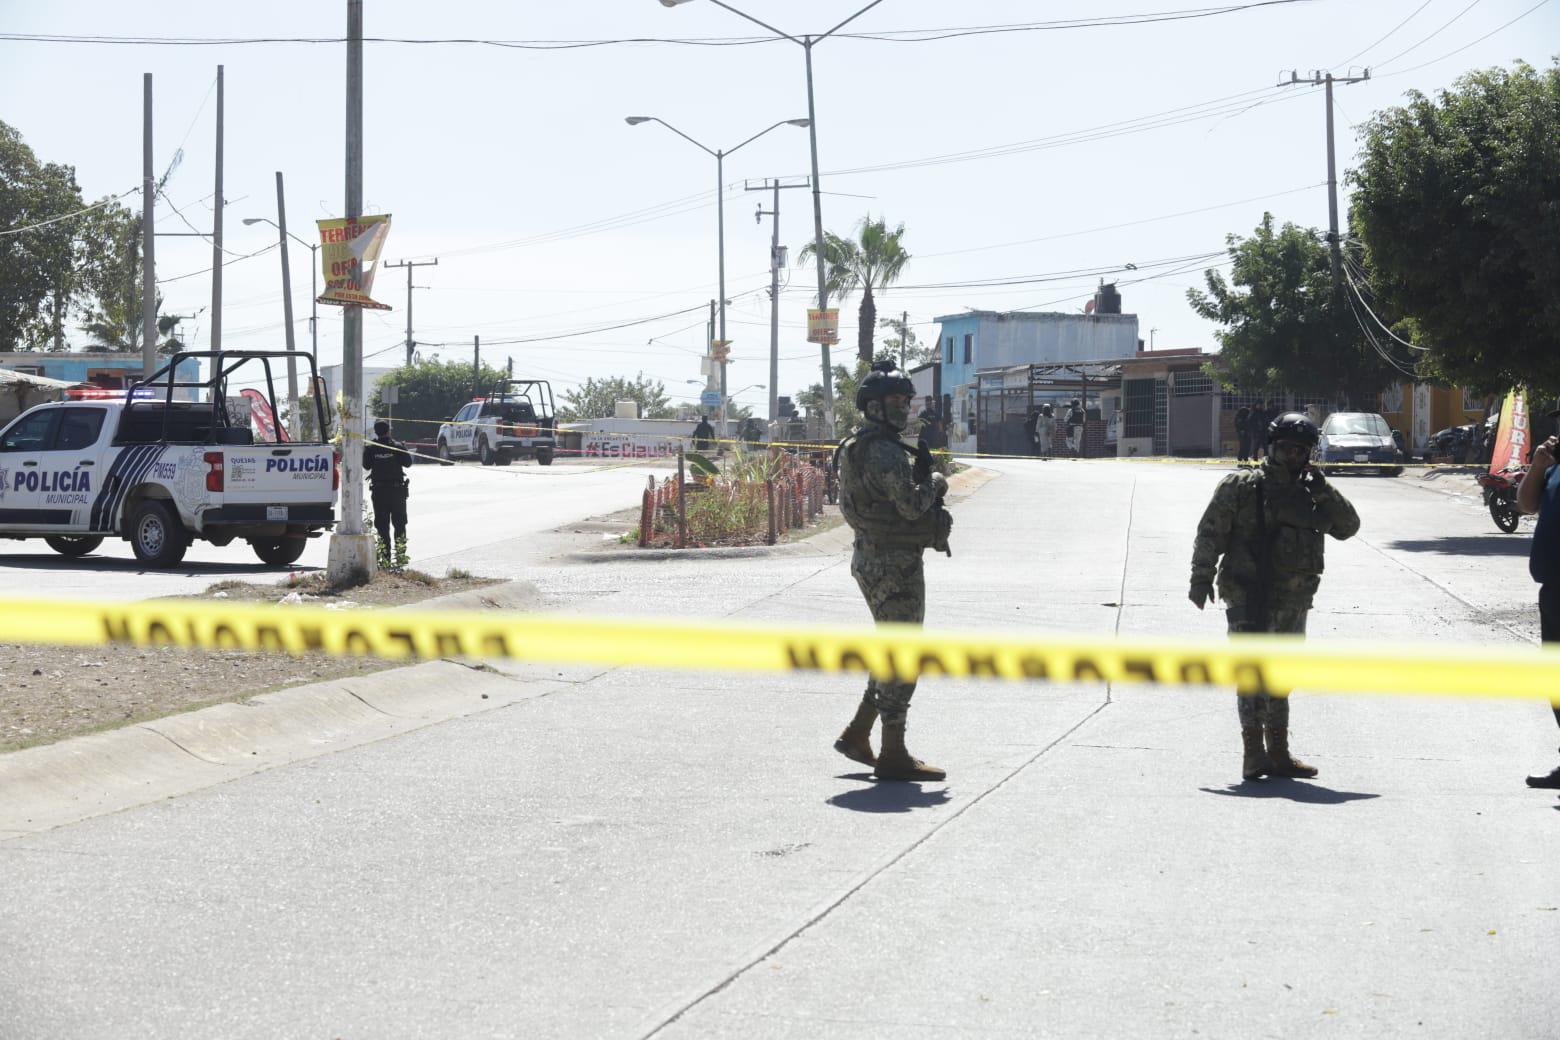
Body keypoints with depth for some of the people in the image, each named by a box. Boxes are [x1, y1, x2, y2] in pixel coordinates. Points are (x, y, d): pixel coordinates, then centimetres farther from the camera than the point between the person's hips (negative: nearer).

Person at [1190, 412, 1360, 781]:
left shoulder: (1311, 493, 12)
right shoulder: (1240, 487, -3)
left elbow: (1348, 527, 6)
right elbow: (1210, 533, -3)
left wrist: (1324, 491, -6)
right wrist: (1201, 578, -9)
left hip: (1293, 600, 6)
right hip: (1248, 597, -6)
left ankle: (1278, 754, 20)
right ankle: (1254, 754, -11)